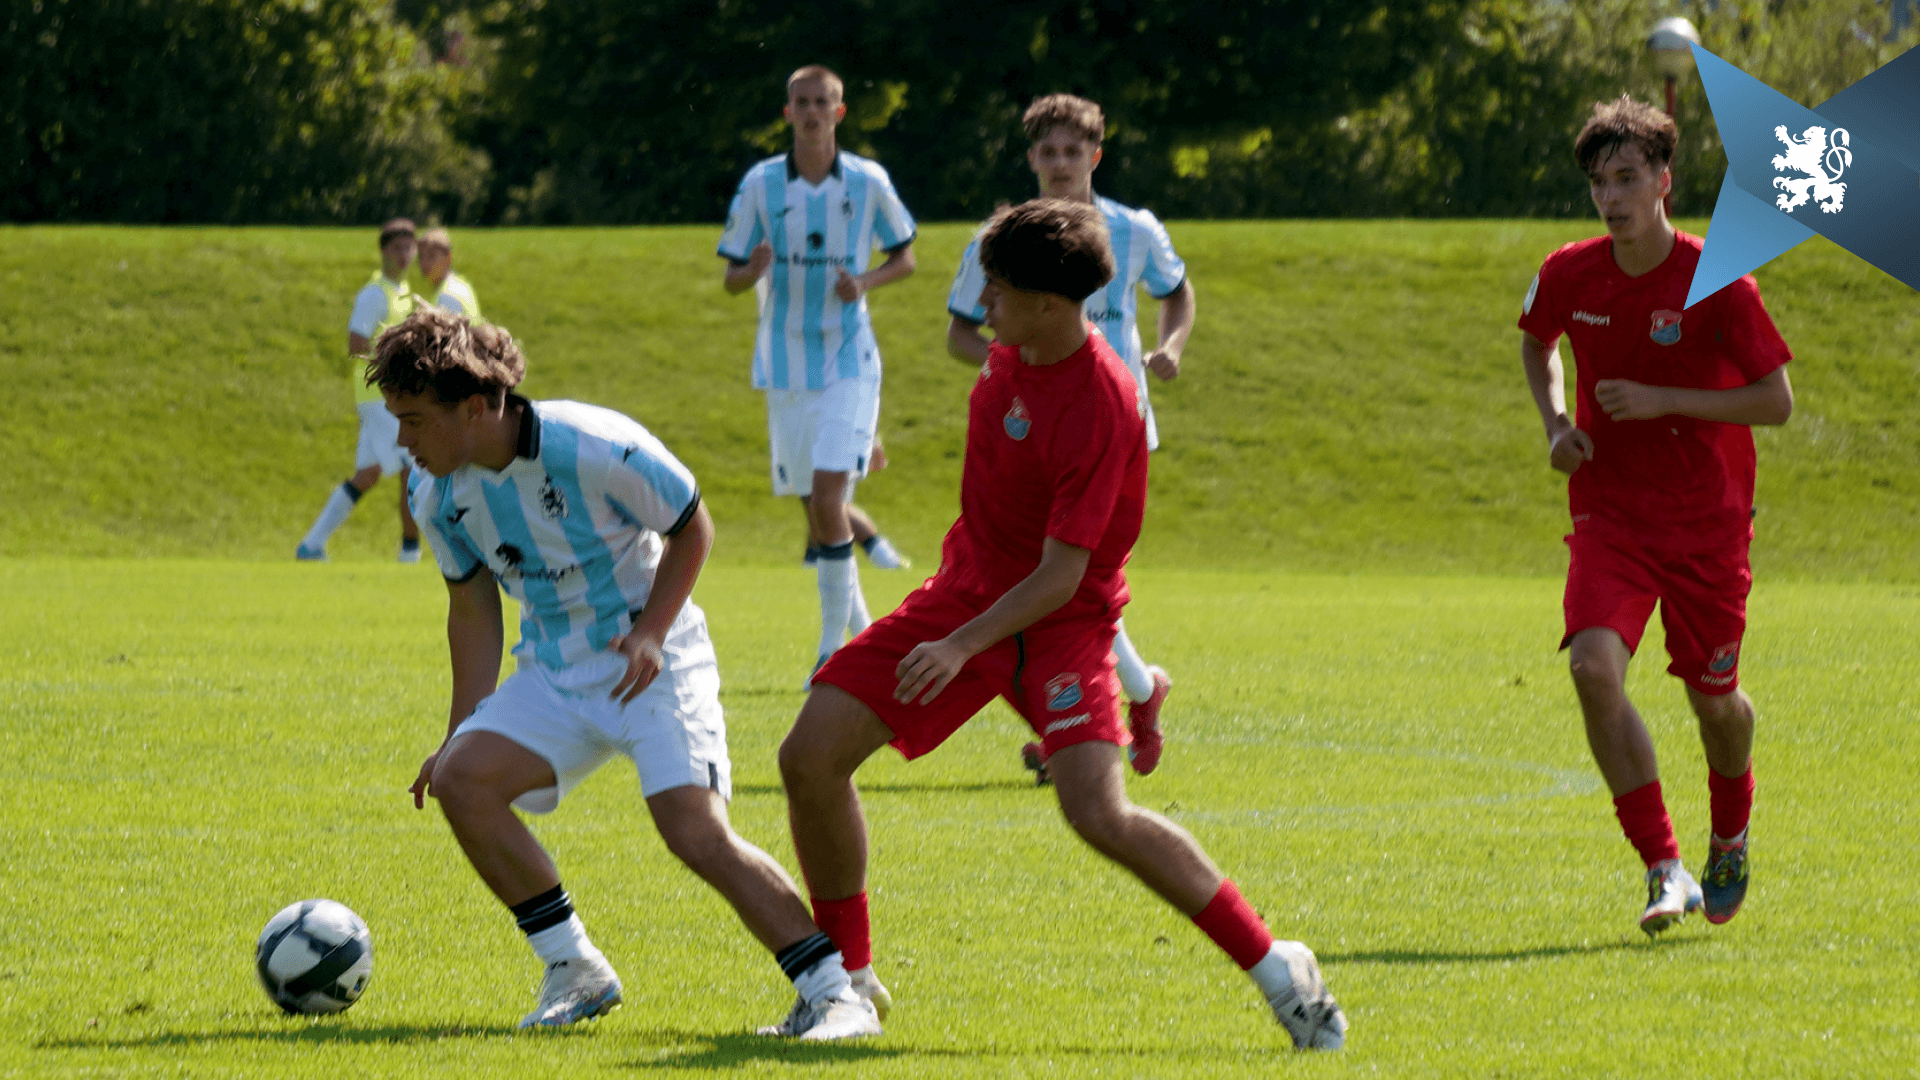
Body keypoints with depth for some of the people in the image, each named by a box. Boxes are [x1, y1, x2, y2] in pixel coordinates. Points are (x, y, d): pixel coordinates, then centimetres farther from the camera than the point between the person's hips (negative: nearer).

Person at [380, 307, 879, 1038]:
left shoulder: (592, 448, -22)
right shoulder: (439, 497, -4)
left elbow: (692, 527, -8)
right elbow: (472, 607, 11)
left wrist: (650, 632, -19)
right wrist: (462, 729, 7)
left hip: (650, 658, -6)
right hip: (552, 671, 6)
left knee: (696, 832, -23)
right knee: (460, 779, -16)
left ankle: (835, 994, -15)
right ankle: (576, 974, -3)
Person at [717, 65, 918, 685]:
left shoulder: (868, 183, -3)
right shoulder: (760, 184, -2)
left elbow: (904, 256, 11)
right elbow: (732, 278, 3)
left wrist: (866, 282, -10)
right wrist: (754, 271, -21)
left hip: (849, 360, -2)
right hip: (785, 365, 2)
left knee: (828, 500, -17)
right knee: (817, 513, 8)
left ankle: (833, 645, -9)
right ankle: (859, 622, 31)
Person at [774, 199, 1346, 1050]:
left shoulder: (1102, 408, -26)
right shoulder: (1015, 350, -3)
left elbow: (1062, 574, -25)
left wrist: (962, 647, -33)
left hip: (1057, 621, -7)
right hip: (968, 587, 7)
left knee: (1099, 813, -25)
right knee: (810, 755, -6)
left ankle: (1277, 970, -9)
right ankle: (848, 981, 9)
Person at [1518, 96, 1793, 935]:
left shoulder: (1715, 282, -15)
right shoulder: (1569, 276, -4)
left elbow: (1776, 401, -12)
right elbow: (1536, 344, 19)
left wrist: (1662, 400, -21)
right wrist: (1556, 425, 1)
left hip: (1707, 519, -2)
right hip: (1610, 513, 2)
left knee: (1714, 699, 9)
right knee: (1594, 667, -22)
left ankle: (1729, 836, 43)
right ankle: (1665, 871, -19)